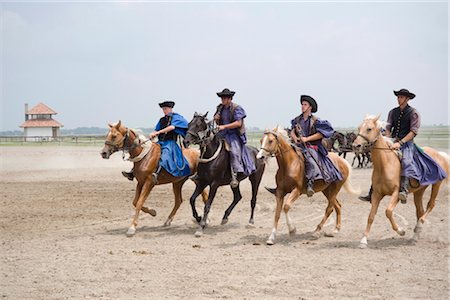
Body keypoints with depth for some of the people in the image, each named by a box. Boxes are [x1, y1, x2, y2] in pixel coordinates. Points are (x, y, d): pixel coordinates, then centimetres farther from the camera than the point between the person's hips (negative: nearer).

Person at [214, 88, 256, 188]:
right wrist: (216, 119, -2)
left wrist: (224, 126, -22)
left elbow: (238, 123, -17)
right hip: (223, 134, 7)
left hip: (235, 134, -7)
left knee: (234, 151, -27)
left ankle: (234, 176, -30)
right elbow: (218, 123, 23)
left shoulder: (236, 108, -8)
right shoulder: (220, 108, 12)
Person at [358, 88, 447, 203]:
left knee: (405, 160, -34)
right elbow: (388, 128, 13)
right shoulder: (393, 112, 14)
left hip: (407, 143, -5)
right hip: (393, 142, 5)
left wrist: (400, 143, -20)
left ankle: (403, 191, -47)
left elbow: (413, 131, -10)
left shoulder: (413, 112, -2)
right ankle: (372, 194, -5)